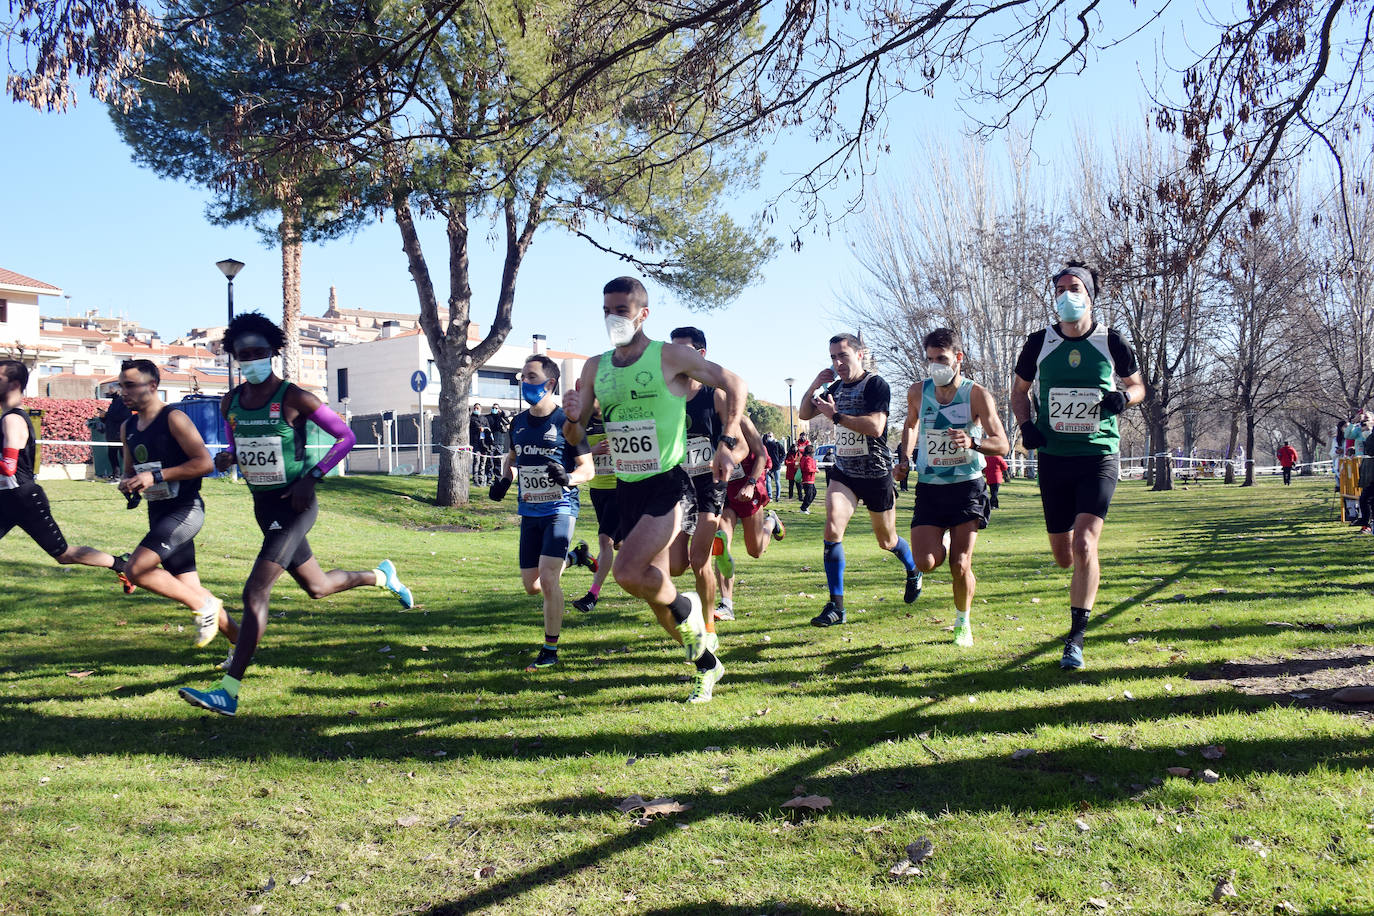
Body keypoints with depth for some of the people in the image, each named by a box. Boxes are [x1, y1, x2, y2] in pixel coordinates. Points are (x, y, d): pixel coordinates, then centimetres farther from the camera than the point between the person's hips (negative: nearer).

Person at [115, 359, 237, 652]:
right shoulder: (128, 427, 13)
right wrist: (127, 484, 1)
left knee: (135, 569, -22)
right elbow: (130, 471, 25)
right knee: (189, 588, 8)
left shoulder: (174, 419, -11)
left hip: (185, 509, -8)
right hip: (158, 513, 8)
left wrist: (156, 476, -20)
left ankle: (205, 606, -6)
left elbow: (205, 463, -18)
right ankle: (241, 642, 20)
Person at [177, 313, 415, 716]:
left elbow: (345, 436, -8)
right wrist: (226, 457, -4)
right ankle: (380, 577, 50)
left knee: (255, 593, -16)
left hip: (293, 504, -8)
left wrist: (312, 475, -17)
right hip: (263, 505, 8)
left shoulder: (293, 398, -14)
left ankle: (229, 691, -16)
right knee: (316, 586, 21)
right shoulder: (230, 403, 4)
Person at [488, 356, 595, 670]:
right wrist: (505, 479, 4)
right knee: (532, 586, 10)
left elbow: (587, 469, -6)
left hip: (560, 509, -6)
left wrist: (568, 478, -27)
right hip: (529, 511, 6)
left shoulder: (565, 422, -10)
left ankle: (550, 651, -4)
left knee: (547, 578, -18)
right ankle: (572, 556, 40)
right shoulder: (518, 423, 7)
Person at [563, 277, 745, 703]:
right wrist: (573, 418, -14)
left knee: (627, 572, -25)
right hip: (626, 490, 6)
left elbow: (734, 384, -2)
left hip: (668, 485, -6)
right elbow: (576, 438, 10)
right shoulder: (596, 367, 6)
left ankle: (685, 608, 5)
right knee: (653, 585, 11)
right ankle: (707, 663, 29)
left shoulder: (671, 356, -8)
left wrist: (727, 443, -12)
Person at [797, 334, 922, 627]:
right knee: (832, 528, -19)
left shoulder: (875, 384, -14)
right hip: (843, 473, 5)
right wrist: (814, 386, -2)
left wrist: (836, 415, -23)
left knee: (886, 540, 13)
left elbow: (875, 427, -26)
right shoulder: (836, 387, 8)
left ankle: (913, 571, 48)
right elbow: (804, 414, 14)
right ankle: (836, 606, -16)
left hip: (876, 473, -4)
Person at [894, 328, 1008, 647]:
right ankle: (942, 544, 25)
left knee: (960, 566, -6)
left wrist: (972, 442, -30)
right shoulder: (917, 392, 1)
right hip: (929, 488, 2)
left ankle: (963, 622, 21)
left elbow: (1001, 443, -11)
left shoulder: (977, 395, -9)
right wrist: (905, 460, 10)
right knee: (925, 562, -12)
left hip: (967, 486, -2)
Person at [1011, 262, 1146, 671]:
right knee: (1062, 554, 7)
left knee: (1084, 544, -17)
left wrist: (1124, 397, -11)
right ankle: (1084, 582, 45)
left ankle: (1075, 639, -9)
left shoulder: (1111, 342, -2)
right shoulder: (1040, 342, 2)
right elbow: (1020, 389, 16)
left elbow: (1138, 385, 12)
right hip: (1054, 457, 2)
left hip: (1099, 456, -2)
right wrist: (1026, 425, -2)